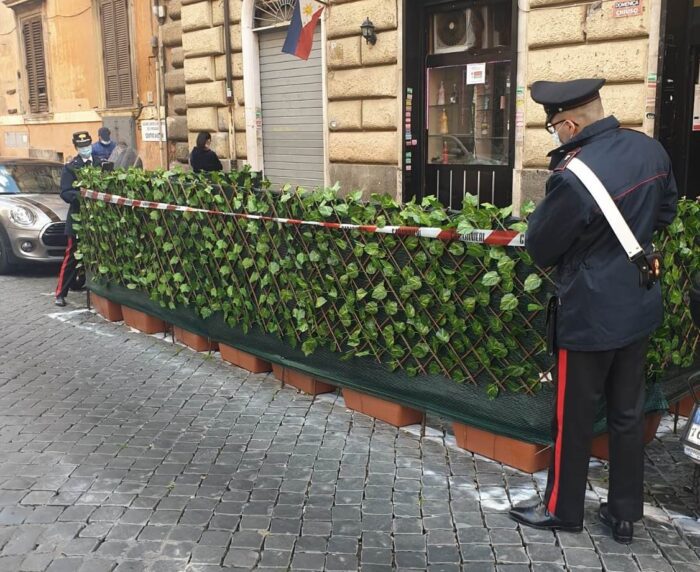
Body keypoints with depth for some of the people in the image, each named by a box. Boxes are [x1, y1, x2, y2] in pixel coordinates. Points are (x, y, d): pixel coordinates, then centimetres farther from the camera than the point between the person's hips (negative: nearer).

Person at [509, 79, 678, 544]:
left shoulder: (574, 178, -26)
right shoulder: (651, 149, -2)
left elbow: (539, 249, -13)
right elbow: (666, 213, 15)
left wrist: (559, 177, -4)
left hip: (591, 314, -7)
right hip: (640, 304, 7)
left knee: (575, 417, 10)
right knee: (629, 413, 17)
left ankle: (563, 509, 28)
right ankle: (625, 514, 31)